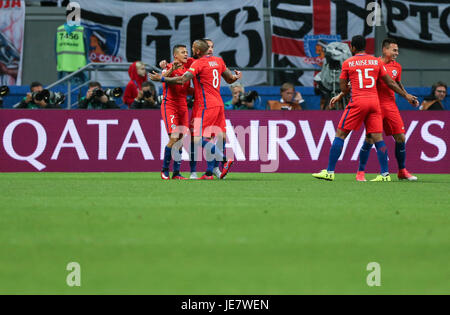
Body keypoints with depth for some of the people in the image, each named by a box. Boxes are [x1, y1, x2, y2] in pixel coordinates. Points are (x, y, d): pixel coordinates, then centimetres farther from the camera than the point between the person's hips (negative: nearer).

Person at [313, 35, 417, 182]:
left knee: (340, 135, 2)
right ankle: (385, 174, -3)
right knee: (377, 137, 3)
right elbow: (390, 83, 12)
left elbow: (344, 88, 4)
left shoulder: (348, 63, 2)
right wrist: (406, 96, 23)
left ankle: (330, 172, 0)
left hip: (357, 102, -3)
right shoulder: (376, 61, 10)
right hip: (374, 101, 3)